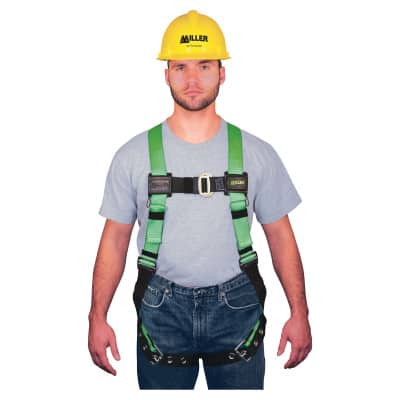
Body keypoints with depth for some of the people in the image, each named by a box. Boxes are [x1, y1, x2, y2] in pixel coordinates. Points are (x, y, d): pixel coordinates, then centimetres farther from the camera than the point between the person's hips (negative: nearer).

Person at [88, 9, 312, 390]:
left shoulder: (257, 154, -2)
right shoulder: (133, 155, -3)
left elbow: (280, 235, 3)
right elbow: (115, 239, 1)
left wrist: (299, 313, 1)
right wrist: (97, 318, -2)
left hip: (236, 305, 1)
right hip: (161, 306, 0)